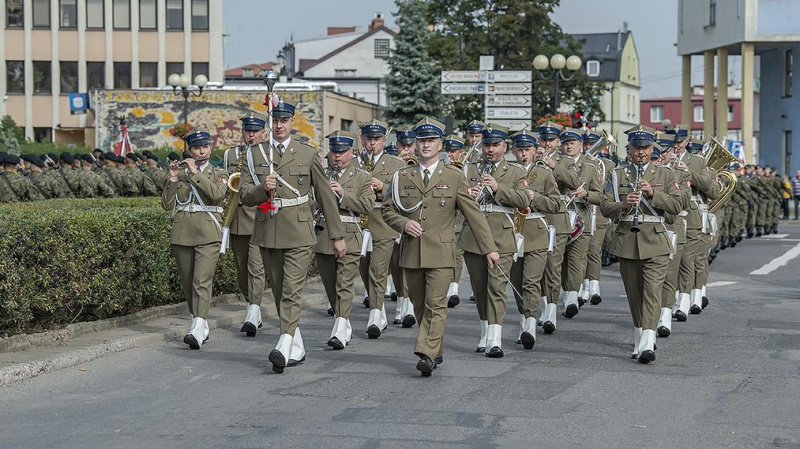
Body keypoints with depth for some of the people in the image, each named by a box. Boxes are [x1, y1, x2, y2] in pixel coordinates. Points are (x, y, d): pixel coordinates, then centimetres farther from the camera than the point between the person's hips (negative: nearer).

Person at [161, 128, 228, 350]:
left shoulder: (218, 174, 7)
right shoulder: (180, 174, 12)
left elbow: (217, 194, -15)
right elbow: (167, 204, 4)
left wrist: (195, 173, -14)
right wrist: (173, 180, -8)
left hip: (208, 234, -4)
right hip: (182, 234, 4)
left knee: (202, 281, -16)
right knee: (187, 282, 8)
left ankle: (198, 331, -26)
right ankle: (201, 325, 22)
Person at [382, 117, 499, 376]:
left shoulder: (454, 178, 3)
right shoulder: (402, 177, 9)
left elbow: (474, 215, 2)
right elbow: (387, 209, 14)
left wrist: (490, 248, -1)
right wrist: (403, 223, -8)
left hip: (440, 255, -3)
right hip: (411, 254, 3)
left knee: (436, 305, -13)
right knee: (420, 306, 10)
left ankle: (427, 355, -17)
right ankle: (437, 353, 22)